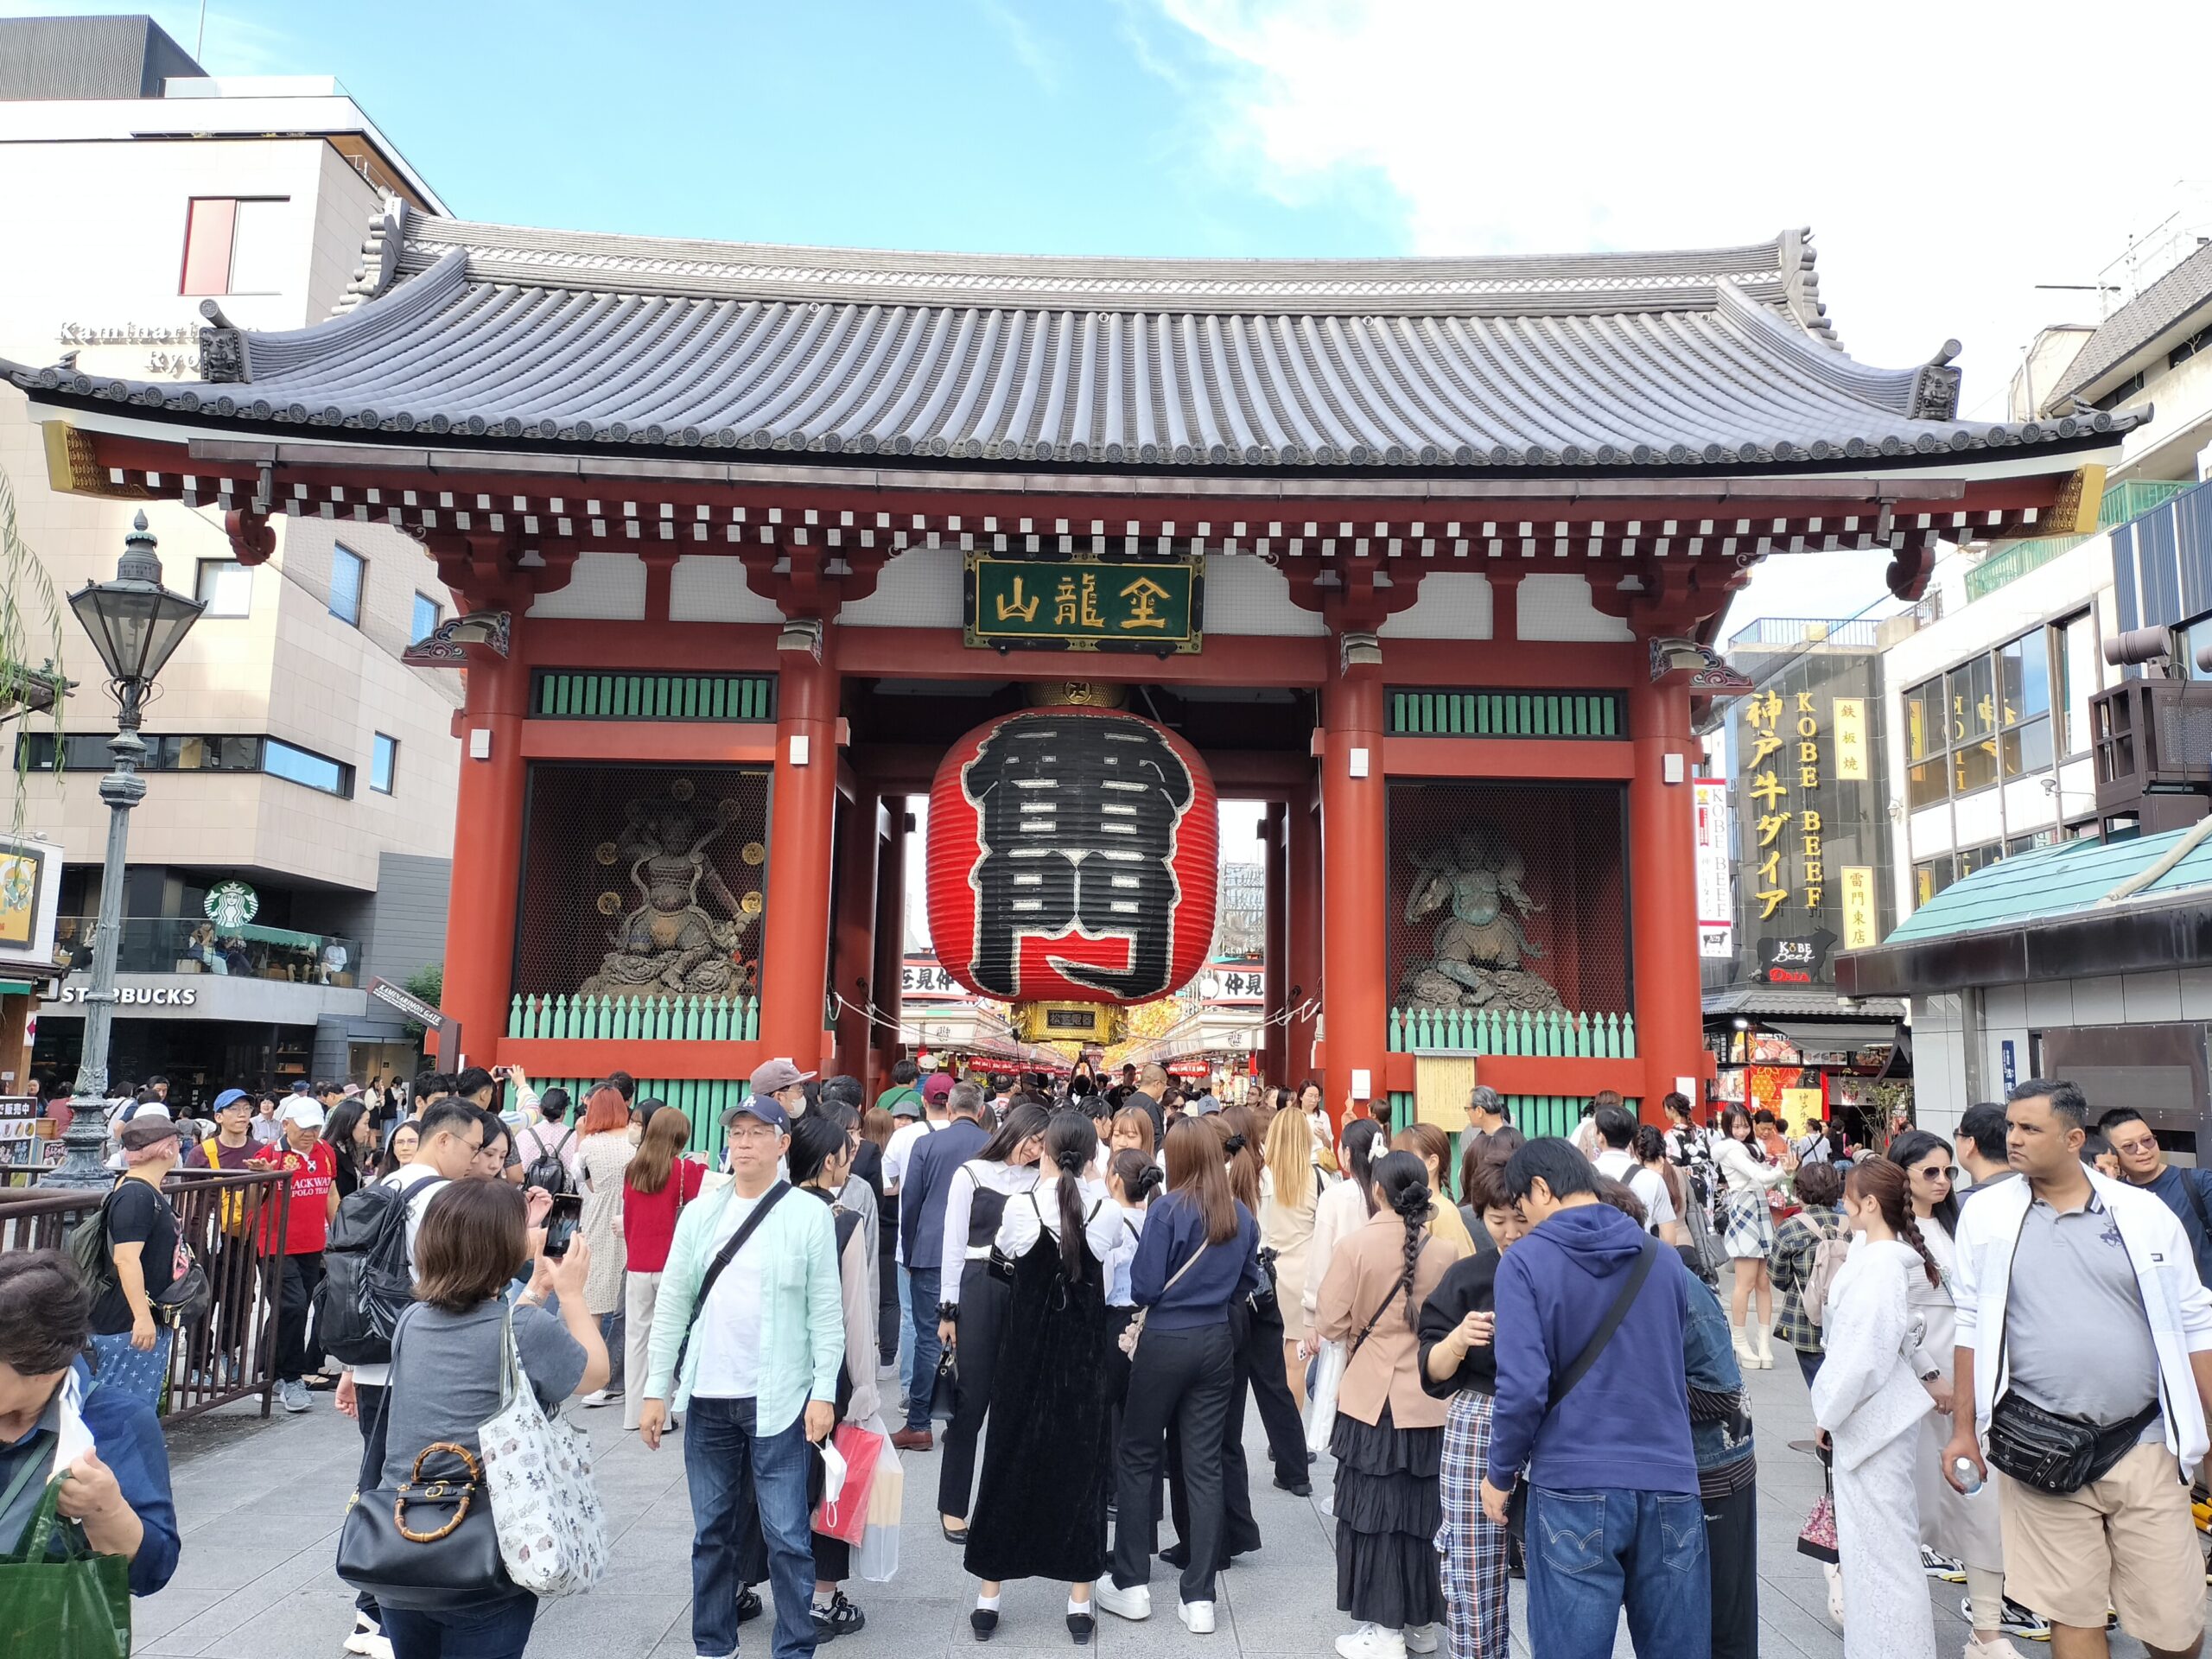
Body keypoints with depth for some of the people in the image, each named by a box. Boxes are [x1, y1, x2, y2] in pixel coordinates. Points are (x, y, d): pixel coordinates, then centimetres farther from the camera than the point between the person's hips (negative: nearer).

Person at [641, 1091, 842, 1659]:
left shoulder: (810, 1214, -5)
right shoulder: (699, 1212, 5)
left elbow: (826, 1310, -5)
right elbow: (672, 1304, 6)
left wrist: (824, 1391, -9)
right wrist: (656, 1390, 4)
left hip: (777, 1399, -3)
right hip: (706, 1398, 4)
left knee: (787, 1535, 1)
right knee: (712, 1531, 15)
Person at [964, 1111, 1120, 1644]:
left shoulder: (1019, 1206, -14)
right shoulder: (1108, 1211, -11)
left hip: (1025, 1354, 0)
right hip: (1085, 1355, 1)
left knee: (1009, 1464, 12)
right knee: (1080, 1466, 11)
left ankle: (988, 1600, 20)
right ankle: (1080, 1605, 17)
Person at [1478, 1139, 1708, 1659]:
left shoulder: (1526, 1261, -8)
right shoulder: (1664, 1259, 7)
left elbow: (1523, 1386, -14)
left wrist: (1501, 1472, -1)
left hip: (1574, 1487, -4)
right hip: (1670, 1483, 4)